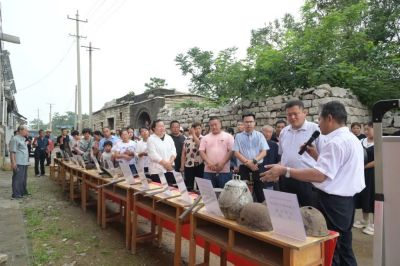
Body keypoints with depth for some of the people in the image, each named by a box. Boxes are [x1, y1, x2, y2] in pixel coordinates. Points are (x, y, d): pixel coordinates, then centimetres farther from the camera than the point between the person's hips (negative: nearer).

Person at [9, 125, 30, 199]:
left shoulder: (23, 139, 18)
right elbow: (12, 152, -17)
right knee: (18, 178, -6)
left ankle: (23, 191, 27)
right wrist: (13, 162, -21)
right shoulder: (15, 139, -11)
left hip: (24, 163, 10)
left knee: (24, 178, 17)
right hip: (18, 163, -10)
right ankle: (16, 194, -2)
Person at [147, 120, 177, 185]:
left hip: (169, 169, 5)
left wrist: (170, 162, -9)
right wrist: (165, 163, -13)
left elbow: (173, 151, 7)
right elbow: (153, 155, -11)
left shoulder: (169, 137, 13)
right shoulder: (151, 139, -3)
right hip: (157, 170, -4)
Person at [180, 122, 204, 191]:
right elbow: (183, 153, 8)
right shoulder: (187, 139, 7)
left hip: (200, 165, -3)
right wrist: (182, 166, 3)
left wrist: (194, 134, -19)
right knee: (188, 186, 9)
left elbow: (200, 145, -24)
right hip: (188, 165, 3)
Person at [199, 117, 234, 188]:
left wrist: (222, 163, -12)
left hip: (224, 171, -2)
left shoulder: (228, 136, 4)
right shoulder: (205, 138, 11)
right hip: (209, 171, 2)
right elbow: (201, 151, 4)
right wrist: (209, 163, -11)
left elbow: (231, 151, -2)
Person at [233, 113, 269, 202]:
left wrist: (254, 161, -15)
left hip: (258, 167, 0)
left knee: (261, 192, 3)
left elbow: (264, 152, 0)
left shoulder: (259, 135, 6)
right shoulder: (238, 136, 4)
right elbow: (236, 153, -2)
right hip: (244, 168, 0)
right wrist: (248, 163, -11)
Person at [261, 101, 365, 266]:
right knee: (344, 249, 21)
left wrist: (284, 170, -29)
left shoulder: (336, 142, -20)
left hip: (332, 202, -10)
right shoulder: (352, 139, 14)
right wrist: (316, 156, 9)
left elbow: (319, 175, -28)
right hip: (346, 200, 10)